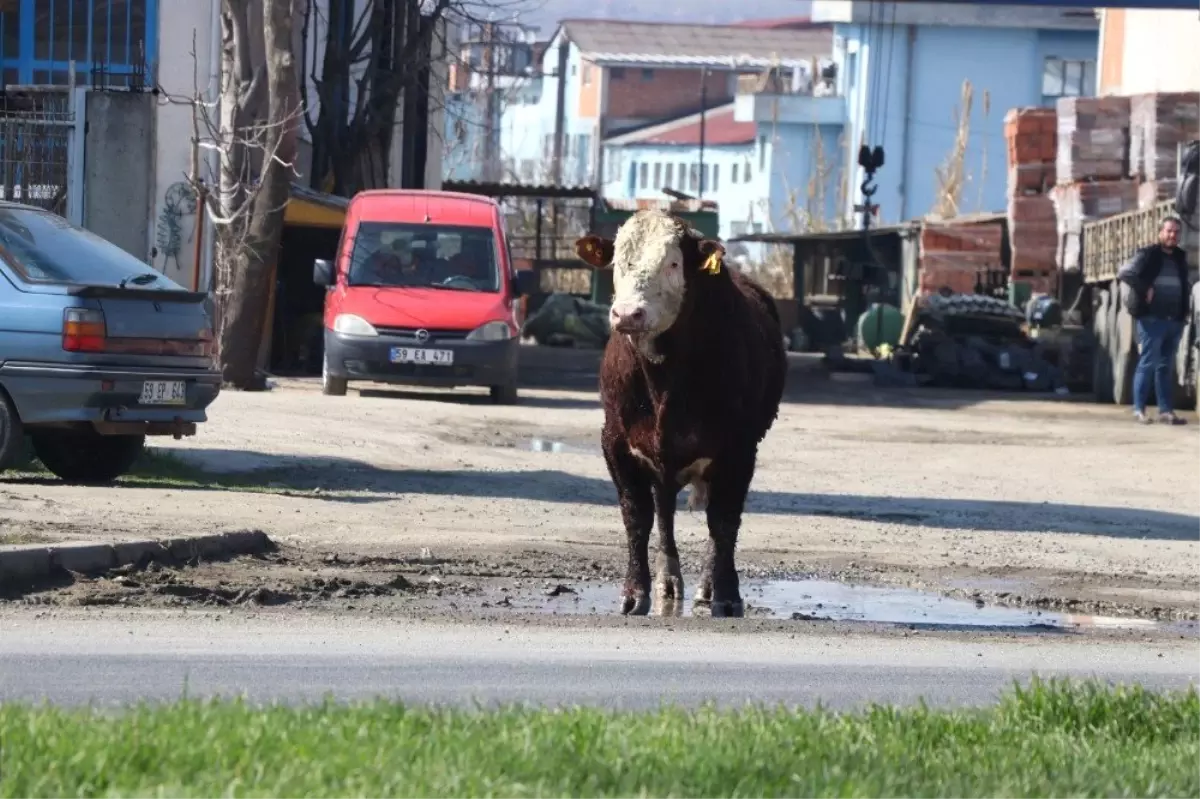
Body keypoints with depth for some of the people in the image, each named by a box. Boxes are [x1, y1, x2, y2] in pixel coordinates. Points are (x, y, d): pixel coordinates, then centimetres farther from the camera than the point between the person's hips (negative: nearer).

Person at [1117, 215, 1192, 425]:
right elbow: (1125, 273, -15)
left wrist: (1185, 299, 13)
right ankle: (1139, 409, 0)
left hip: (1175, 320, 6)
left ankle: (1166, 411, 9)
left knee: (1166, 366, 8)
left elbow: (1187, 282, 31)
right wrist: (1144, 289, -18)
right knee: (1148, 363, -5)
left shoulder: (1180, 258, 15)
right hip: (1152, 318, -6)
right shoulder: (1147, 255, -5)